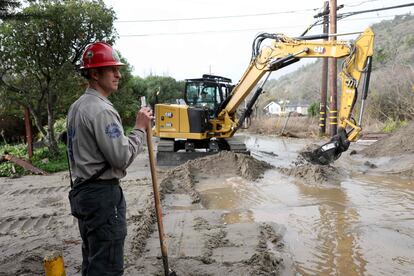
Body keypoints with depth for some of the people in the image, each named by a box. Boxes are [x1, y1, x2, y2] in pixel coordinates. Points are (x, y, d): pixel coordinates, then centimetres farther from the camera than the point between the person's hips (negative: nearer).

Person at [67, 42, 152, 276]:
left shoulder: (77, 106, 13)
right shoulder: (102, 110, -19)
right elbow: (122, 158, -22)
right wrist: (140, 129, -11)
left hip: (82, 191, 10)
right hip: (103, 194, -10)